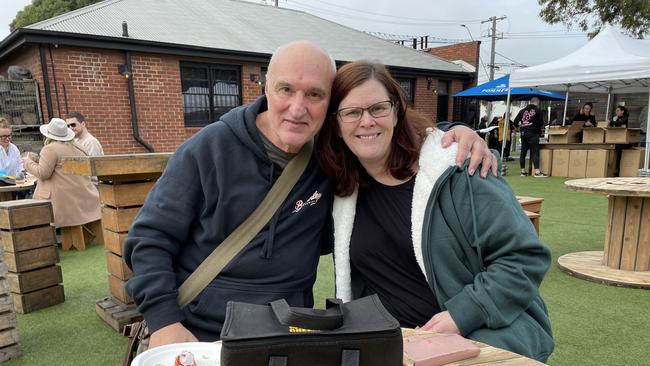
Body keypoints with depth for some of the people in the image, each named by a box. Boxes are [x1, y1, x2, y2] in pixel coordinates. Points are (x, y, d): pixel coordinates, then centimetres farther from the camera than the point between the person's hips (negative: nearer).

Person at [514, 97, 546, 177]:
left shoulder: (522, 111, 12)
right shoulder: (537, 110, -2)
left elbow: (515, 122, 11)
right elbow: (541, 123, 0)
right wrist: (541, 131, 15)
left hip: (523, 133, 5)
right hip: (533, 134, -5)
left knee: (523, 152, 9)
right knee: (535, 152, -7)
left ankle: (523, 171, 13)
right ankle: (537, 172, -12)